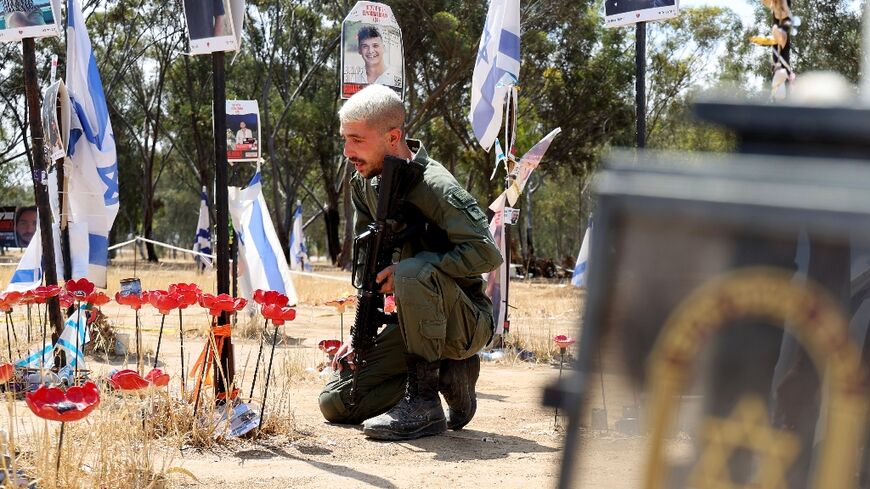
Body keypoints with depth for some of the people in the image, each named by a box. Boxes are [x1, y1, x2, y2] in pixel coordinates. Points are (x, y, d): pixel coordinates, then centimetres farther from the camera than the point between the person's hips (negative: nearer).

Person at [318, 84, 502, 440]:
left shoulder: (433, 186, -21)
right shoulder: (363, 184, 3)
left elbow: (486, 254, -29)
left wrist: (404, 270, -27)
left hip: (468, 323, -7)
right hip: (417, 323, 8)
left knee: (414, 272, -38)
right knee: (335, 403, -3)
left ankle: (424, 403, -27)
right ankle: (449, 374, 9)